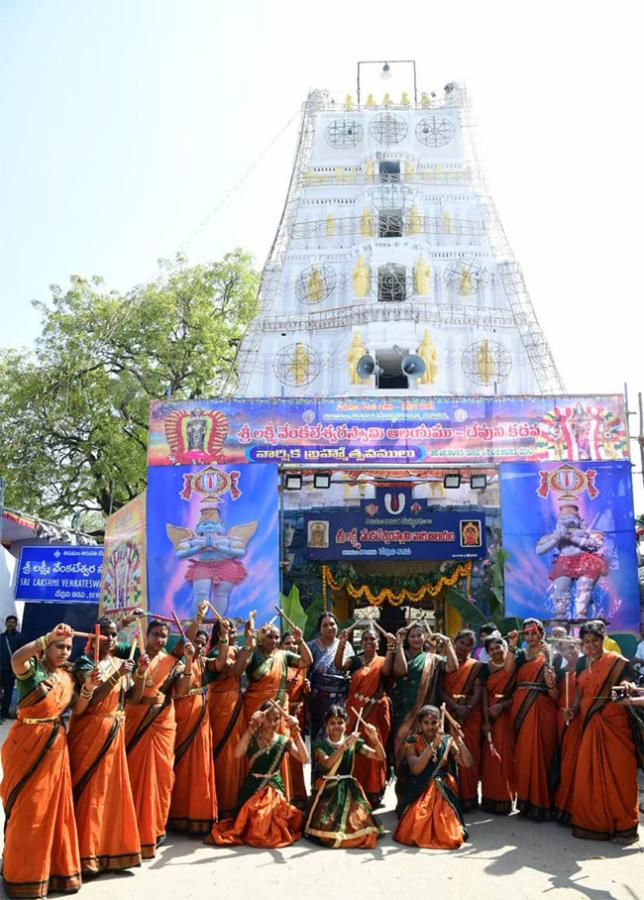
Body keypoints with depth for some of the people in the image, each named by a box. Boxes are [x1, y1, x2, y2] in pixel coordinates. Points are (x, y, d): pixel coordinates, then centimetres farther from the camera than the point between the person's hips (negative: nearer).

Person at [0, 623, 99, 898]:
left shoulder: (67, 675, 7)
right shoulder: (32, 668, -12)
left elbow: (77, 709, 7)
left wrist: (88, 688, -11)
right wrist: (49, 637, -46)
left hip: (56, 745, 6)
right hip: (28, 744, -6)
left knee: (54, 807, 12)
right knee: (28, 809, 3)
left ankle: (54, 867, 25)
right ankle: (24, 873, 18)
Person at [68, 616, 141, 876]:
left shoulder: (120, 663, 8)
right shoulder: (85, 662, -9)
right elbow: (92, 698, -21)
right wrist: (117, 676, -26)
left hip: (114, 733, 6)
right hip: (89, 732, -5)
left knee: (111, 789, 9)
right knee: (87, 790, -1)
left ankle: (108, 847, 20)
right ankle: (85, 852, 8)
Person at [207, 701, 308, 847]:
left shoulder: (284, 740, -3)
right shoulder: (252, 738, -8)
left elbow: (304, 759, -17)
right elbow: (237, 753, -29)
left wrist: (296, 732, -26)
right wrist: (252, 726, -35)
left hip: (275, 788, 1)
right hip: (252, 789, -1)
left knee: (273, 832, -5)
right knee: (254, 831, -2)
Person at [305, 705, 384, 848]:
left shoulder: (354, 742, 4)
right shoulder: (320, 743, -2)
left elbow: (381, 756, 0)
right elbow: (327, 763, -21)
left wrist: (374, 738, -17)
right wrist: (346, 745, -27)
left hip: (349, 788, 2)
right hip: (328, 789, -2)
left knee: (359, 825, -18)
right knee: (326, 829, -21)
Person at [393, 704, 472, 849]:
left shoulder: (448, 741, 4)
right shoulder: (413, 742, -2)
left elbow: (467, 763, -6)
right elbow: (415, 769, -18)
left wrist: (459, 741, -19)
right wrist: (433, 745, -23)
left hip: (443, 794, 2)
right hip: (419, 794, -1)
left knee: (448, 834, -17)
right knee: (416, 833, -21)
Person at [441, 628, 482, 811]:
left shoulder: (476, 666, 9)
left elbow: (478, 692, -1)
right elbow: (440, 690, 0)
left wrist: (467, 708, -18)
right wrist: (456, 706, -14)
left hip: (470, 716, 0)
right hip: (449, 715, 0)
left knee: (469, 756, -2)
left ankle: (468, 797, 6)